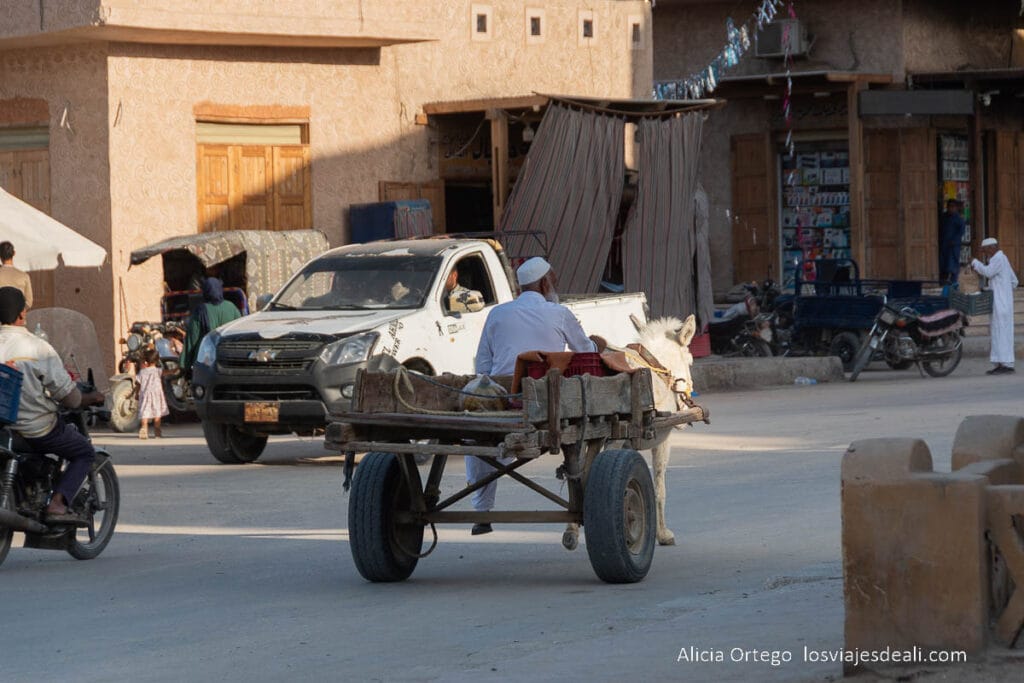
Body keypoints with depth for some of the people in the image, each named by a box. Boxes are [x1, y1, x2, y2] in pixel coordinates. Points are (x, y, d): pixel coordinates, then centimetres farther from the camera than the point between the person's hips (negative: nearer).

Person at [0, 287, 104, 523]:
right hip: (38, 429, -6)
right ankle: (57, 504, -7)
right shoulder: (37, 347, -19)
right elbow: (66, 394, -14)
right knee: (85, 453, 14)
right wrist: (89, 399, 7)